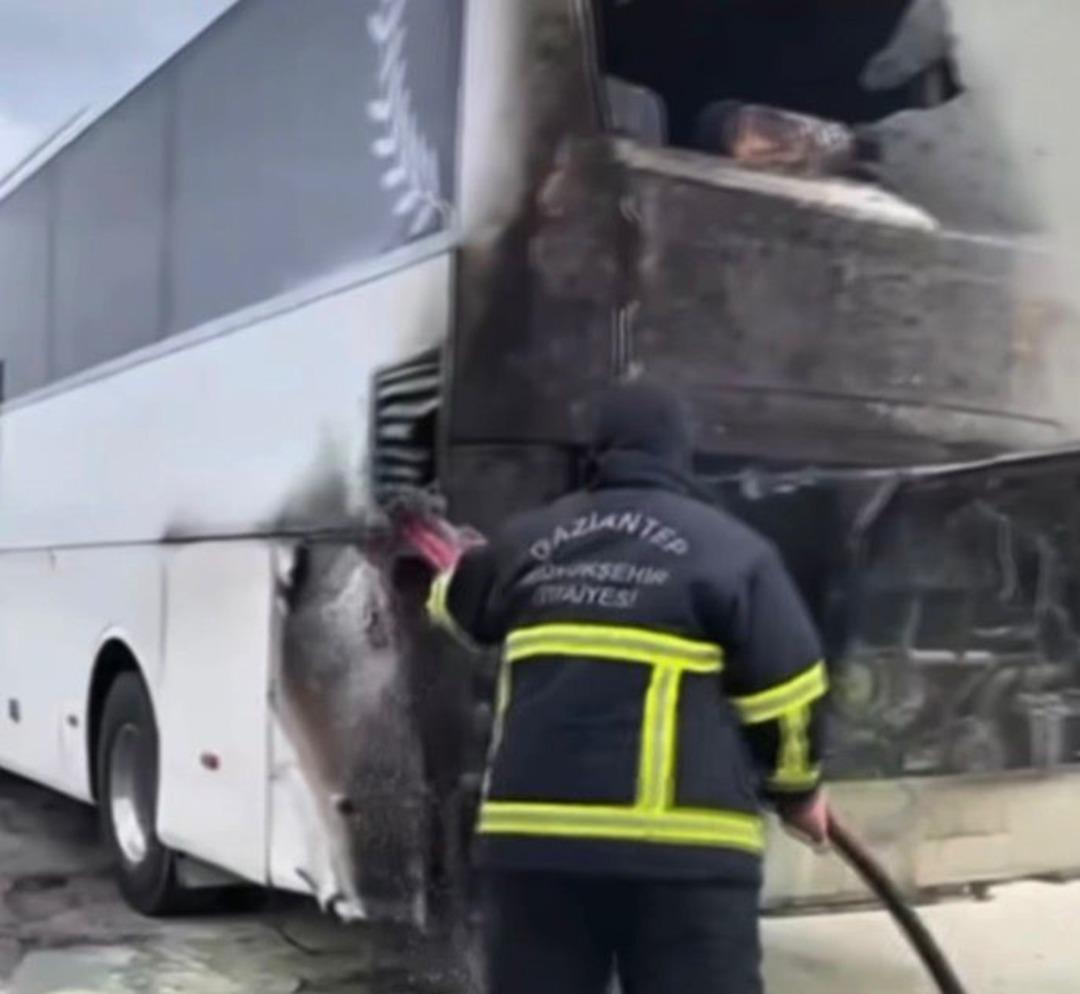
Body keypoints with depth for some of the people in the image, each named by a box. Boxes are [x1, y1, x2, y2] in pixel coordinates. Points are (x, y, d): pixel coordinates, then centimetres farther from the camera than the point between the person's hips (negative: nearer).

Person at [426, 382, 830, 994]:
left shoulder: (532, 541, 13)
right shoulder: (729, 548, 0)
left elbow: (460, 607, 33)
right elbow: (783, 692, -1)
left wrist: (448, 578, 59)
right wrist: (798, 790, 18)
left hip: (534, 832, 4)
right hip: (682, 845, -4)